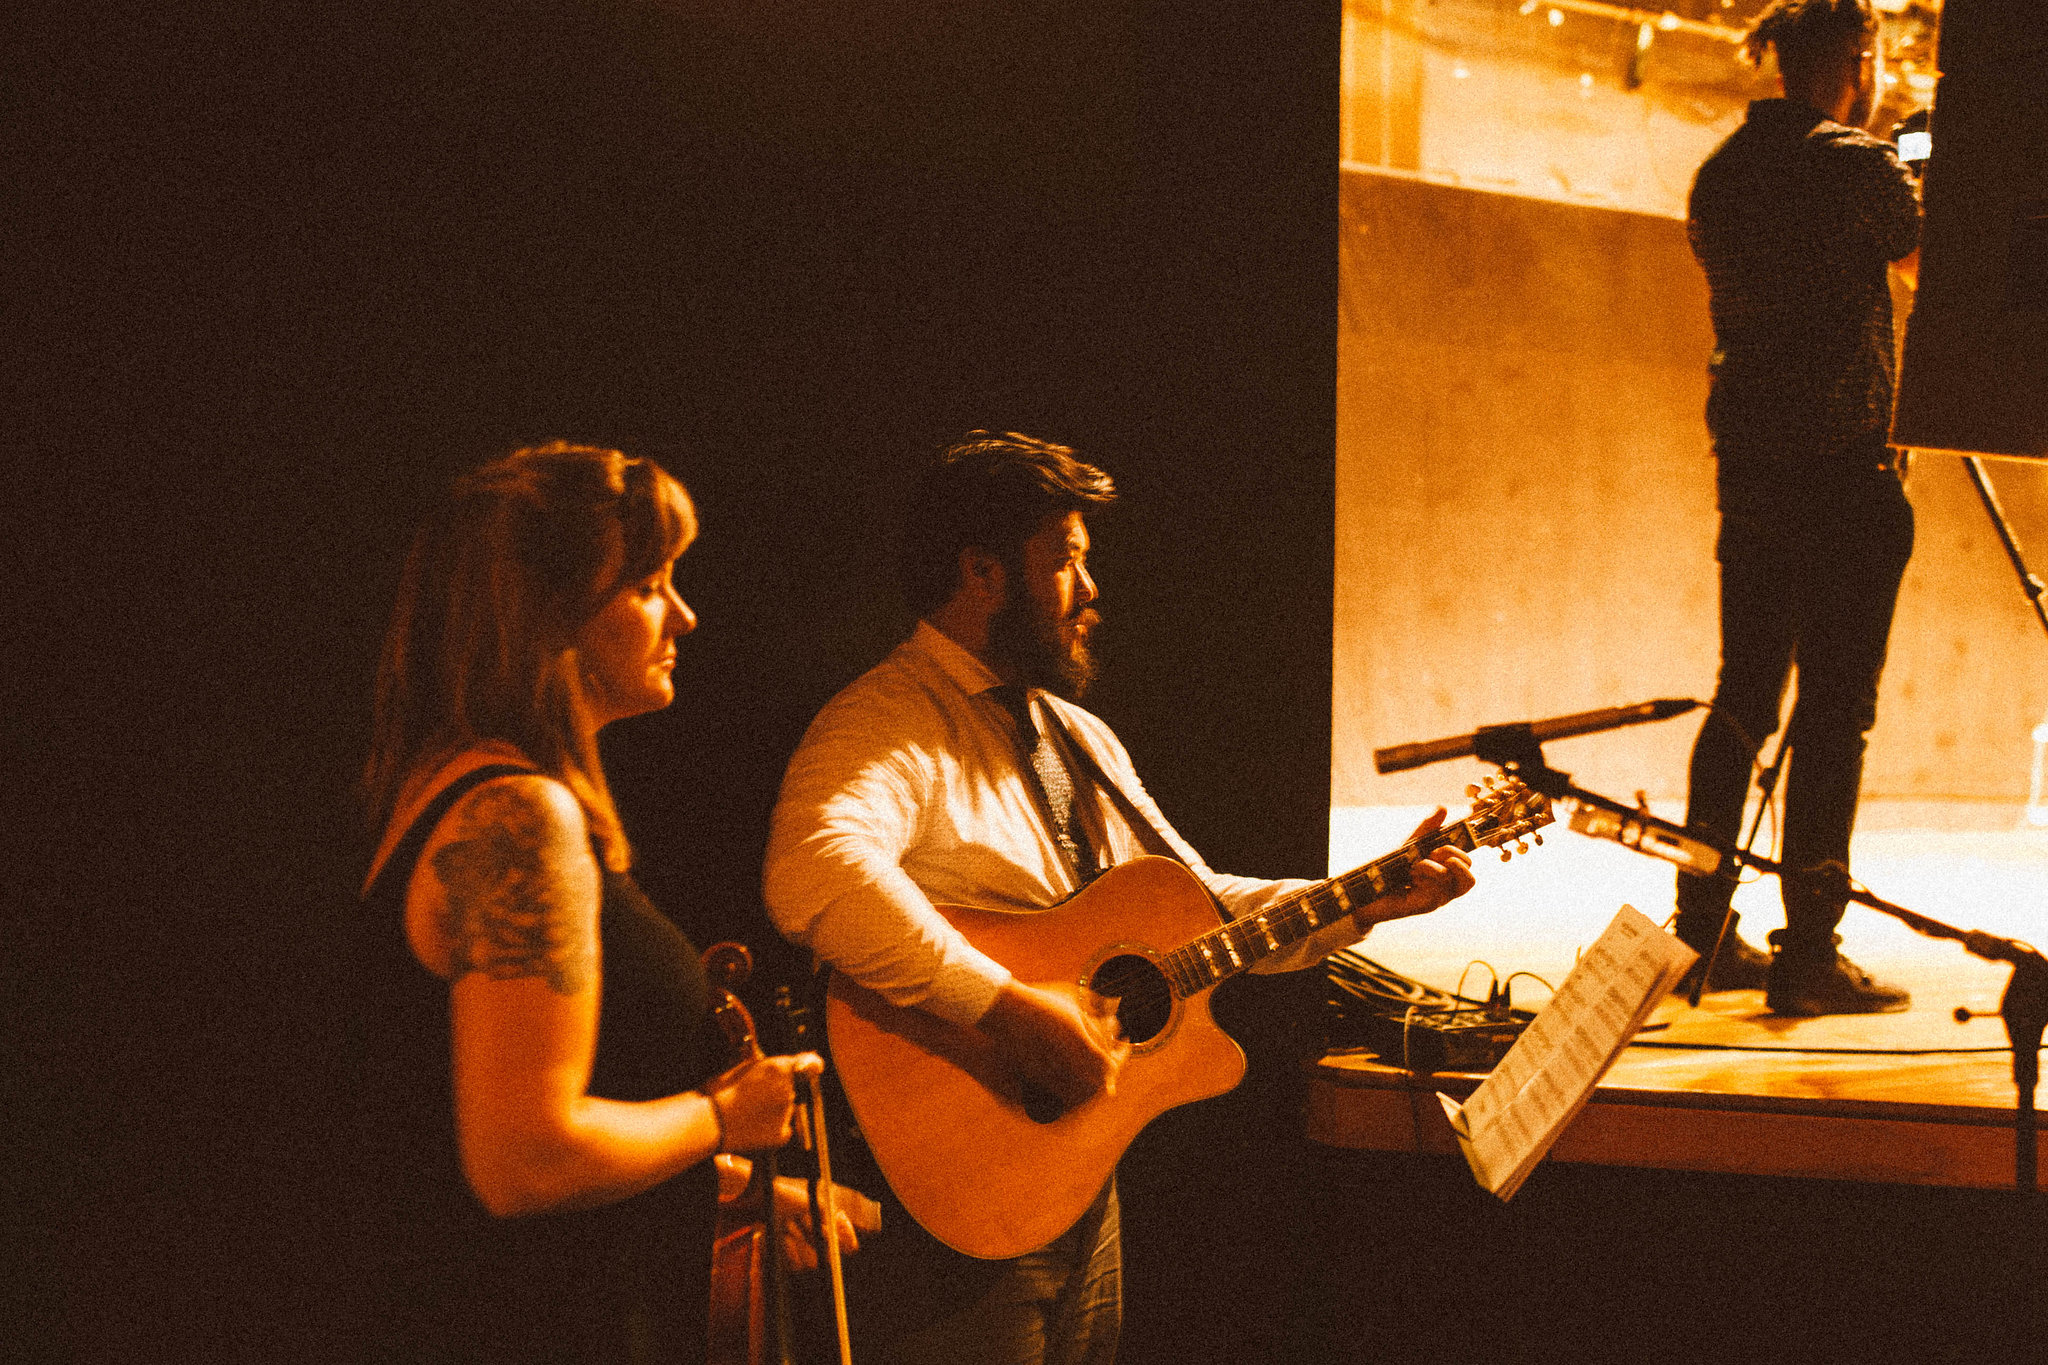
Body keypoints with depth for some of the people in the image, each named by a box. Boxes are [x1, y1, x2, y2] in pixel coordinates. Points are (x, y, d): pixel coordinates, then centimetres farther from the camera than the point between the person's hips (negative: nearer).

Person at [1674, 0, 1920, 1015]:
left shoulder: (1723, 171, 11)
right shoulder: (1856, 165, -10)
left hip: (1746, 457, 7)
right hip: (1840, 462, -7)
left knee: (1745, 693, 13)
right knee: (1835, 706, -4)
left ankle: (1702, 930, 17)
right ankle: (1810, 950, -4)